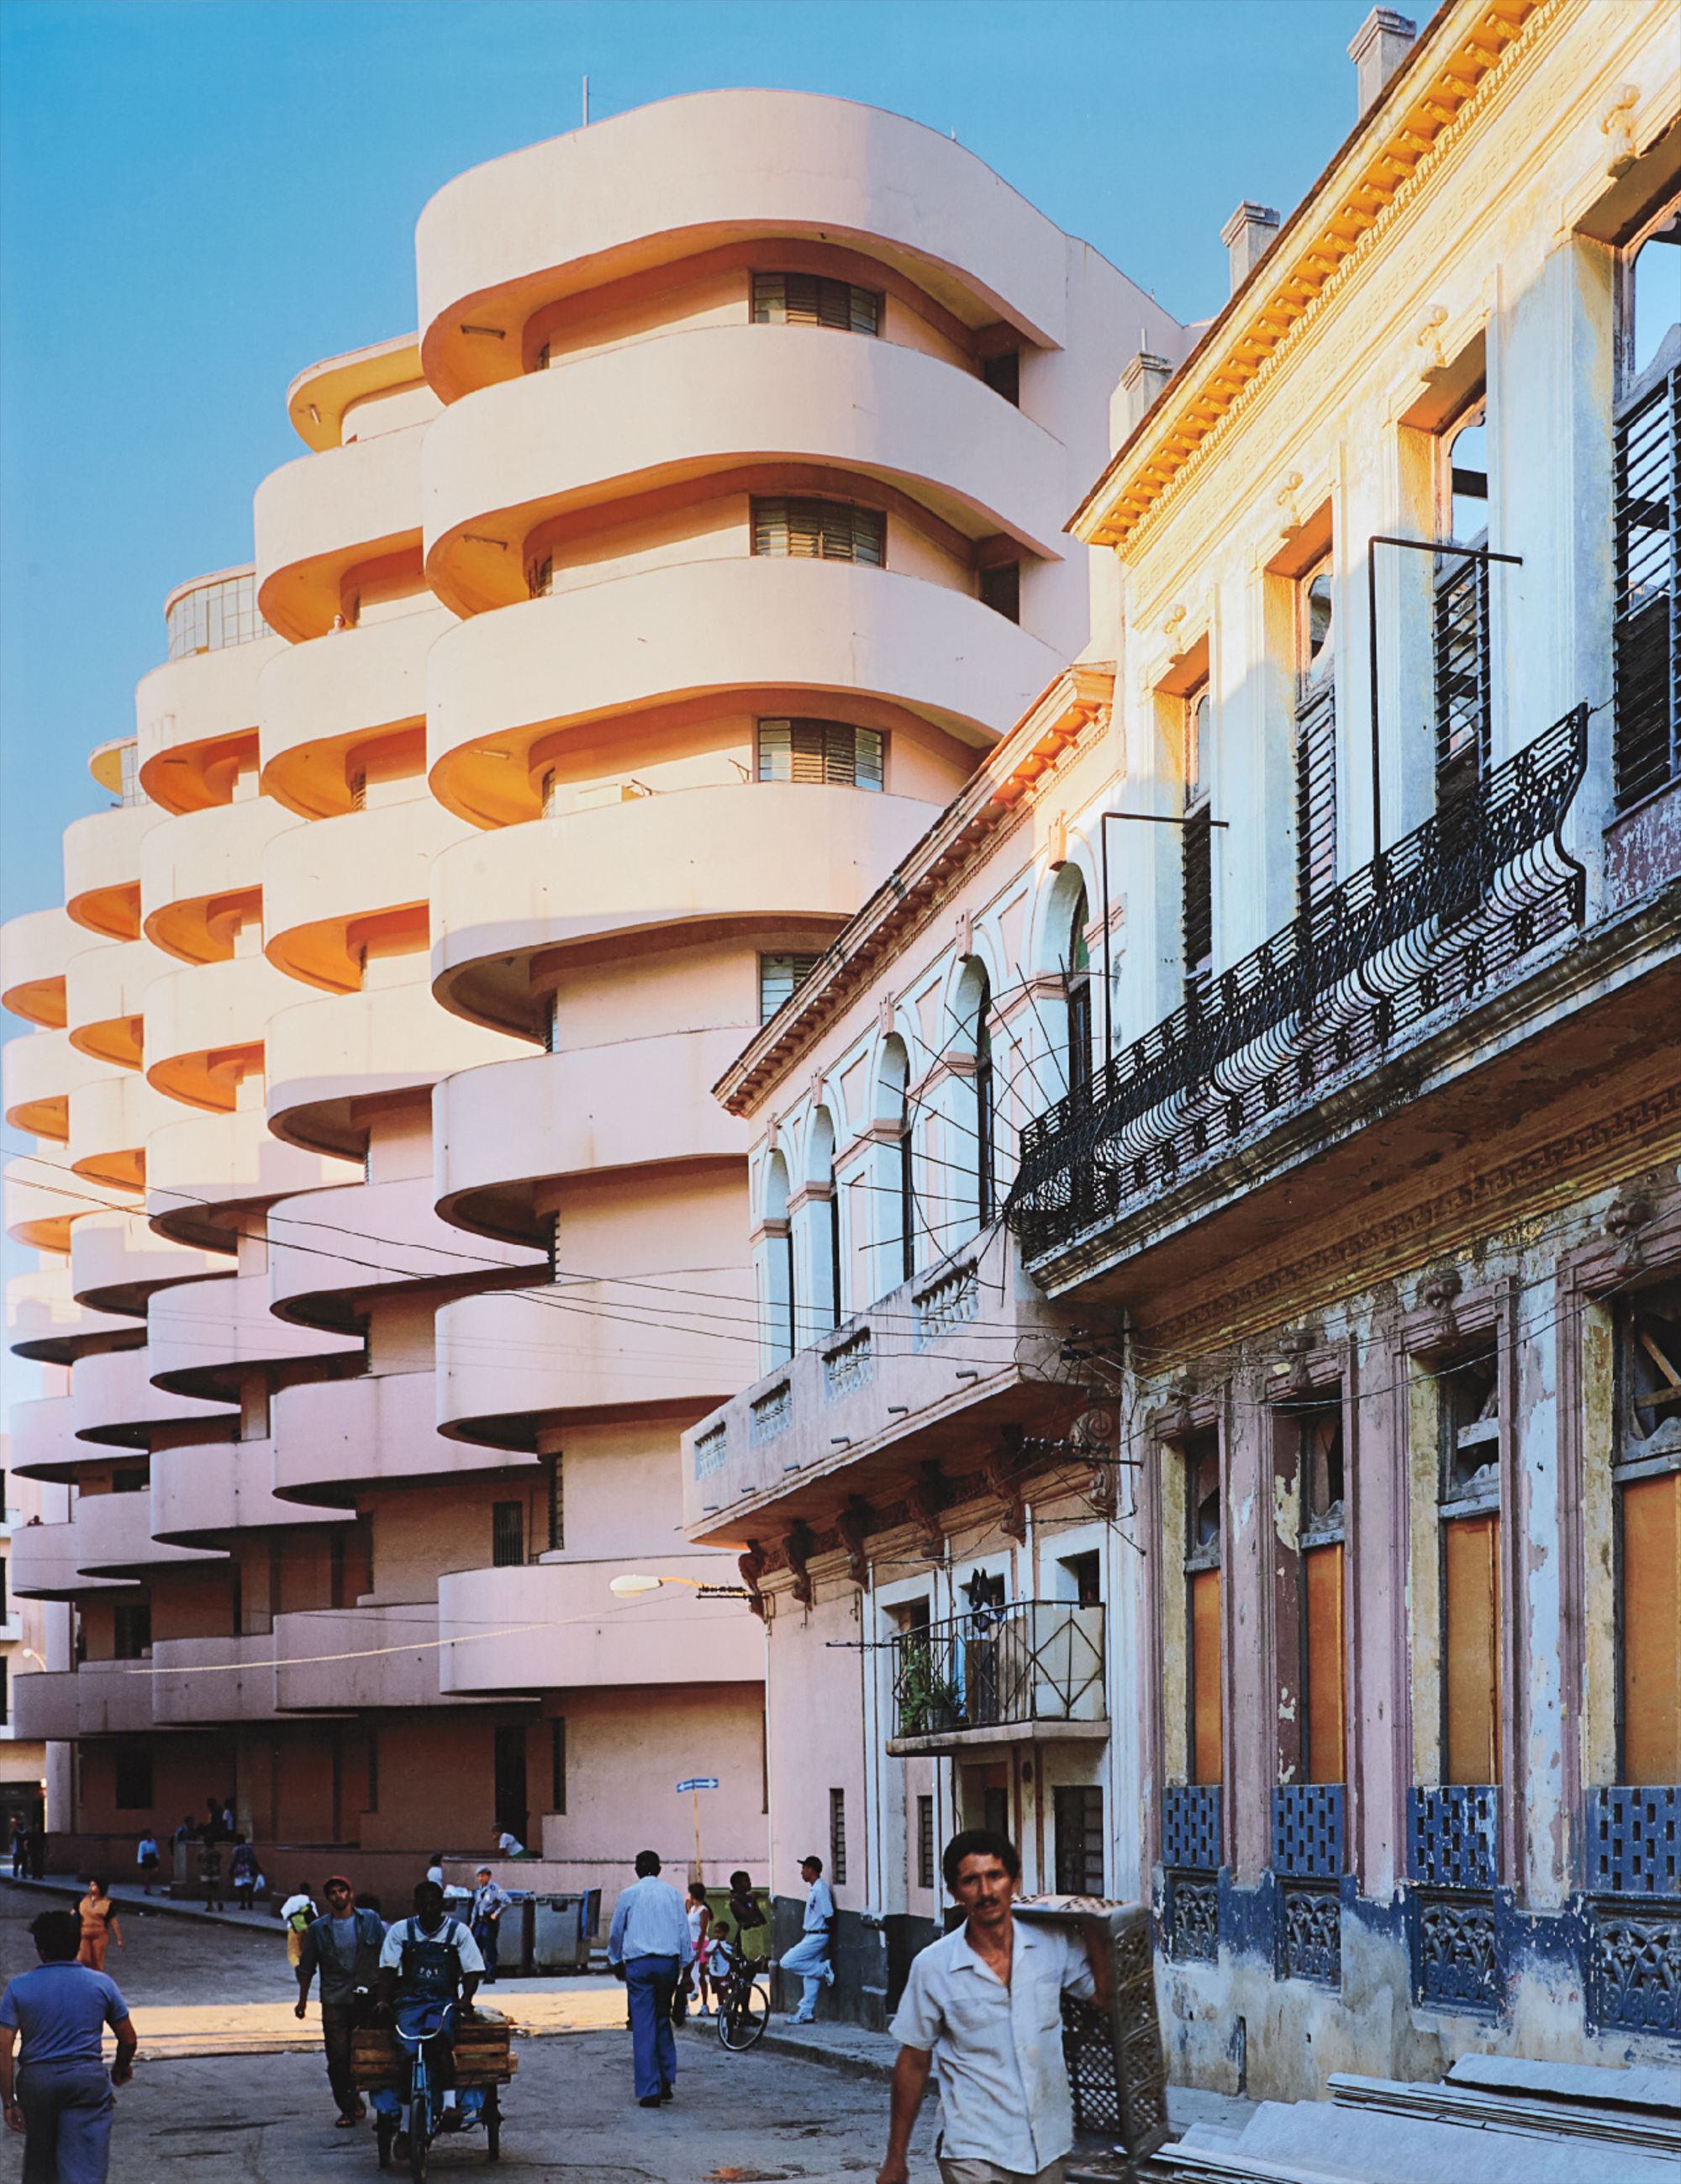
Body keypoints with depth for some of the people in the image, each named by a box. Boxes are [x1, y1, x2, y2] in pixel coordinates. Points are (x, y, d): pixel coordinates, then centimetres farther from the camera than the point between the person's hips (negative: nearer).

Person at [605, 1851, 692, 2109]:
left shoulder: (628, 1894, 3)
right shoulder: (672, 1893, 7)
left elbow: (616, 1932, 12)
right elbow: (683, 1931, 7)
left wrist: (615, 1962, 26)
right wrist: (686, 1965, 12)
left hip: (638, 1963, -2)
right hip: (668, 1961, 2)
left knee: (643, 2025, -1)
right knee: (663, 2019, 17)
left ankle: (649, 2090, -5)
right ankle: (667, 2080, 10)